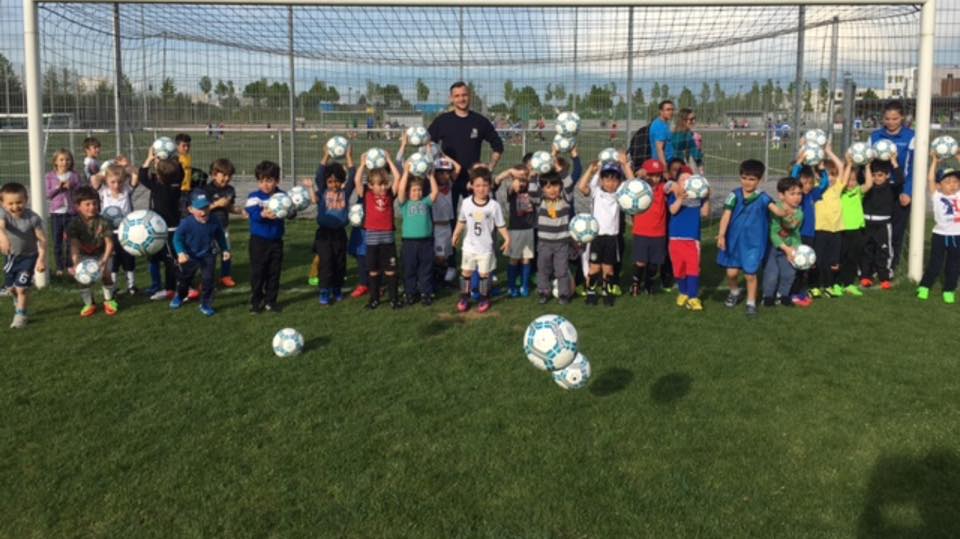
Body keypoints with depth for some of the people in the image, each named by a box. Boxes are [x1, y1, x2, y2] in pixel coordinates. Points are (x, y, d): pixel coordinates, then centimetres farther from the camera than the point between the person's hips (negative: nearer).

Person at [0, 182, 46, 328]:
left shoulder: (33, 218, -25)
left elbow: (42, 239, -19)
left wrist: (41, 259, -25)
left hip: (29, 256, -4)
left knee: (22, 287, -10)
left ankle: (20, 315, 12)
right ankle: (19, 302, 53)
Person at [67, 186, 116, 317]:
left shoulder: (102, 222, -22)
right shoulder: (75, 224, -21)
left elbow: (109, 243, -21)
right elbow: (74, 245, -29)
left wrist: (105, 260, -34)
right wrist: (76, 263, -43)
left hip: (101, 253, -1)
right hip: (84, 255, 1)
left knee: (105, 273, -14)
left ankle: (109, 300, 10)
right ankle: (89, 304, 11)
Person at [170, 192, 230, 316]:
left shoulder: (215, 222, -19)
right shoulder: (186, 223, -28)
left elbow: (220, 237, -1)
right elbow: (177, 238, -18)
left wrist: (225, 250, -2)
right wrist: (181, 253, -30)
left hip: (207, 256, 0)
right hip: (190, 256, 0)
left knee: (208, 280, -4)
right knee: (184, 279, 21)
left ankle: (206, 304, 13)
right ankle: (180, 296, 50)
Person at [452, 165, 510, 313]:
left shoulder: (494, 205, -13)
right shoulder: (466, 203, -7)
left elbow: (501, 225, -6)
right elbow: (461, 221, 7)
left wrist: (507, 238, -16)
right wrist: (456, 235, 8)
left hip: (486, 247, -2)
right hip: (469, 246, 2)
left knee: (484, 274, 8)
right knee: (466, 272, 10)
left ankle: (484, 299, 22)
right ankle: (464, 298, 22)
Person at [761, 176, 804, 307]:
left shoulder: (799, 213, -7)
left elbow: (795, 233, 5)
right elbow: (773, 234, -26)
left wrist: (795, 248, -9)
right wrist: (786, 249, -27)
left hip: (788, 247, 6)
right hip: (772, 246, -6)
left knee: (789, 273, 5)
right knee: (772, 273, -8)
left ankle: (783, 294, 27)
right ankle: (768, 295, 14)